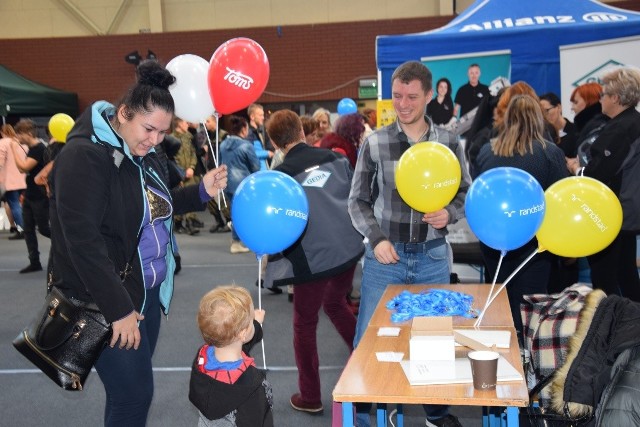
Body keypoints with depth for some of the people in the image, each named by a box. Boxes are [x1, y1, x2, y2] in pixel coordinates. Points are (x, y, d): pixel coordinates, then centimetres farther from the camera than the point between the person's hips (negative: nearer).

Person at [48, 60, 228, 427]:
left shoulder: (143, 153, 8)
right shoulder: (84, 156, -19)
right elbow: (82, 241, -24)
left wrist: (202, 191, 5)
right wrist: (118, 309, -23)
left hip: (148, 290, 8)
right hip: (107, 299, -8)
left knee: (133, 389, 16)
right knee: (134, 394, -4)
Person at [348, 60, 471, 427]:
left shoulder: (449, 143, -1)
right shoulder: (375, 143, -5)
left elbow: (466, 192, 8)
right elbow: (358, 200, 1)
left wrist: (450, 213, -13)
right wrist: (376, 239, -12)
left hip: (433, 257, 1)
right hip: (386, 254, -1)